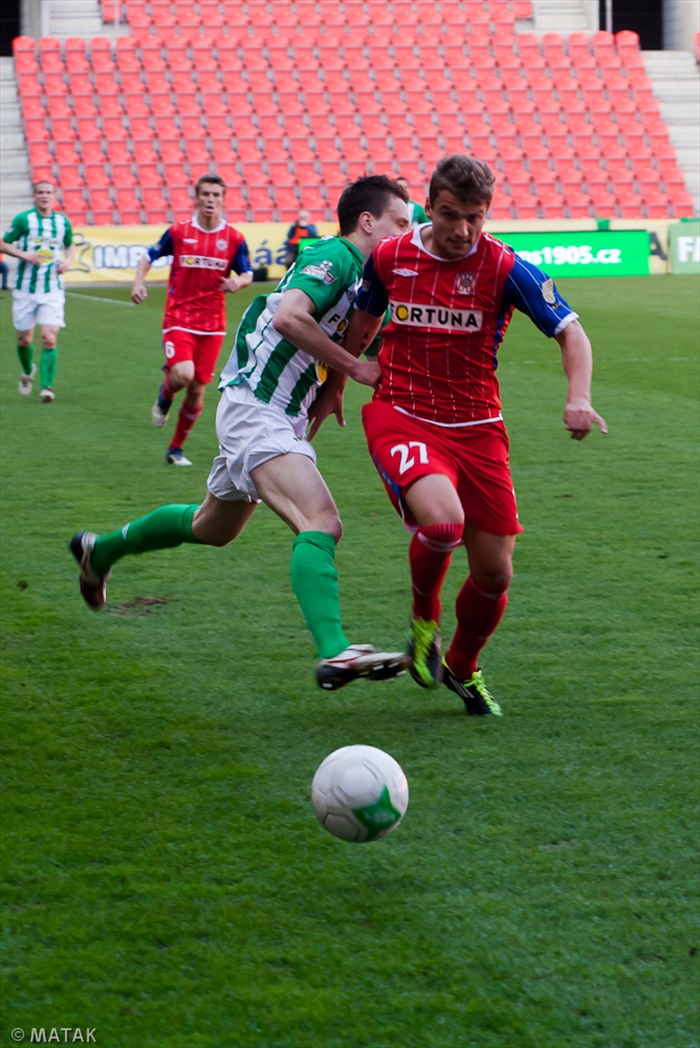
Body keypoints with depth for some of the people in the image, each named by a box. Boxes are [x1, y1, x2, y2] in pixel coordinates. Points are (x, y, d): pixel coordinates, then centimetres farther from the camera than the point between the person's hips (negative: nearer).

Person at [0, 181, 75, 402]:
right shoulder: (23, 219, -4)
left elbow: (70, 246, 21)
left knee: (50, 339, -13)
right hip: (25, 288, -1)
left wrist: (67, 261, 0)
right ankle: (28, 372, 37)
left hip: (53, 290, 1)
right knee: (24, 339, 8)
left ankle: (46, 386, -10)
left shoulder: (63, 222, 5)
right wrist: (26, 255, -16)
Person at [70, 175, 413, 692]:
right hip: (257, 411, -11)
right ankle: (335, 653, -39)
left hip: (281, 418, 11)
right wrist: (353, 366, -22)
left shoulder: (355, 272, 15)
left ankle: (101, 550, 45)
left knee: (213, 527, 26)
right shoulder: (334, 256, -14)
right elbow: (288, 317, -29)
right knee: (321, 523, -26)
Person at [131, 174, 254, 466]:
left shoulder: (234, 238, 1)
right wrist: (138, 282, -8)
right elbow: (149, 257, 10)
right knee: (182, 375, -25)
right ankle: (165, 396, 13)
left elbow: (247, 274, 7)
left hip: (212, 326, 2)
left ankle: (176, 448, 22)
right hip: (178, 319, -2)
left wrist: (238, 282, -17)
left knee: (197, 390, 3)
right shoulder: (178, 232, 0)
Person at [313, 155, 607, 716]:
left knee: (494, 573, 1)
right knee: (442, 521, -31)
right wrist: (335, 386, 30)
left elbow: (571, 331, -7)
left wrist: (579, 396, -25)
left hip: (477, 428, 1)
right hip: (400, 418, -1)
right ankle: (424, 617, 2)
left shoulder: (505, 268, -8)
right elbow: (364, 322, 18)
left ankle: (463, 668, 32)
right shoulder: (389, 258, -2)